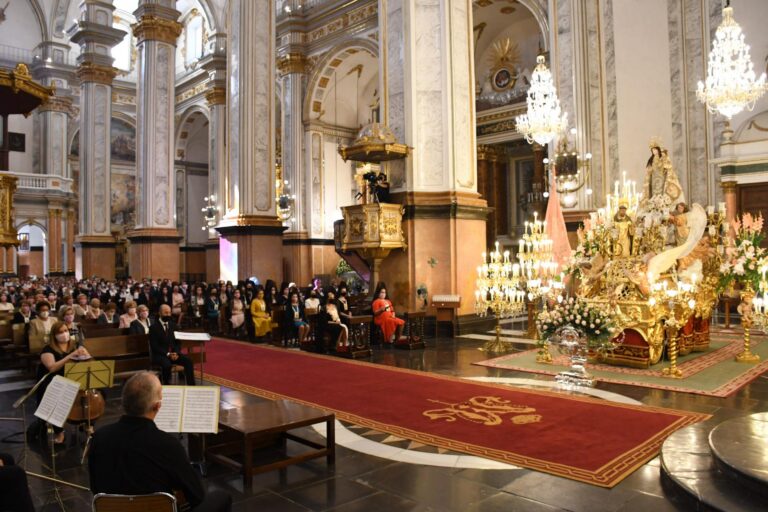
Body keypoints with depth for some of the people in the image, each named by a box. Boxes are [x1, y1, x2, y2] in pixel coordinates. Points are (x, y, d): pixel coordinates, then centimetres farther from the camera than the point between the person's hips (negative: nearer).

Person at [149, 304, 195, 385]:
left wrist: (176, 353, -8)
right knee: (167, 365, -35)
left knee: (188, 361, -21)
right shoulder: (153, 327, -1)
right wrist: (168, 354, -17)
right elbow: (154, 346, -8)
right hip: (160, 355, -4)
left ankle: (191, 386, -20)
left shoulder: (173, 325, 14)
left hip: (174, 353, 4)